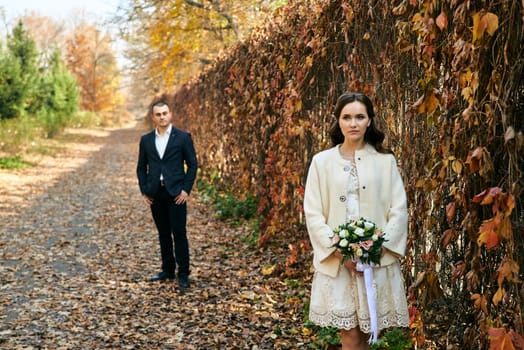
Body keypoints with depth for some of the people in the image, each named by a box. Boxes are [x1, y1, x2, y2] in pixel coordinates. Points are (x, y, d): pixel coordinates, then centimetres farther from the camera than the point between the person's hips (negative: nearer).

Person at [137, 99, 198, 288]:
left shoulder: (183, 137, -1)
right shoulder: (146, 140, 9)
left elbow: (192, 164, -1)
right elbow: (141, 167, 14)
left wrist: (186, 190, -8)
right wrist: (144, 191, 5)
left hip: (176, 193, -4)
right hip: (155, 194, 4)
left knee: (179, 233, -2)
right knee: (163, 234, 11)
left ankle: (183, 274, 5)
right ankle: (168, 270, 21)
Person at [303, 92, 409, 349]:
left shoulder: (385, 161, 5)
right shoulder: (322, 161, 4)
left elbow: (399, 210, 1)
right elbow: (313, 214, 0)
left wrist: (379, 246, -12)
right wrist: (338, 250, -11)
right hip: (335, 262, 0)